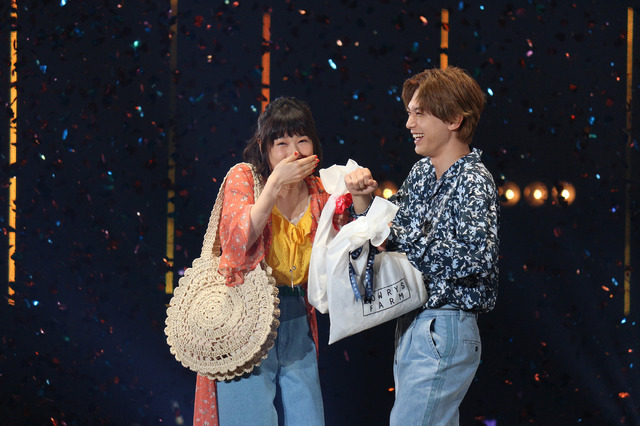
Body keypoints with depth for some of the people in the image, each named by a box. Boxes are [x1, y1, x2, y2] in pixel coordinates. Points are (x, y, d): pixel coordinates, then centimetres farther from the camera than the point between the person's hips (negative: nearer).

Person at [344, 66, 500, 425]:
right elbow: (388, 237, 19)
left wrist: (400, 235, -20)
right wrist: (363, 199, 0)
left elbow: (476, 258, -26)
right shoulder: (421, 173, 12)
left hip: (443, 332, -9)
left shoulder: (474, 182, -13)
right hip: (411, 327, 9)